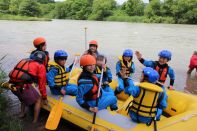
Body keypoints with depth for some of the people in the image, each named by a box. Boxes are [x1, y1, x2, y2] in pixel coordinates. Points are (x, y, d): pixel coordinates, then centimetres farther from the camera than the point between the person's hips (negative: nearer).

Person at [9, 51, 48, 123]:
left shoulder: (24, 61, 23)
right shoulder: (41, 66, 6)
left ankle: (22, 113, 41)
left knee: (24, 96, 36)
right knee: (38, 100, 14)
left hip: (12, 85, 7)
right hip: (23, 86, -7)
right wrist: (44, 98, 16)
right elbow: (42, 84, 5)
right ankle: (35, 122, 17)